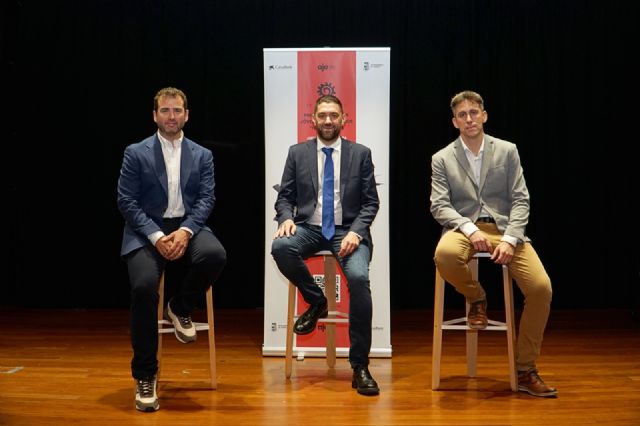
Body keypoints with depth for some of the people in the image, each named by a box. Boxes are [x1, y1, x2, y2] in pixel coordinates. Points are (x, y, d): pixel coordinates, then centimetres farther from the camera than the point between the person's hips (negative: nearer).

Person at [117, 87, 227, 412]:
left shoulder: (202, 155, 11)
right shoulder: (135, 153, 4)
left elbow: (206, 199, 2)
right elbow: (126, 201, -2)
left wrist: (185, 232, -17)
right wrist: (156, 236, -16)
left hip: (187, 227, 2)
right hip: (146, 231, -2)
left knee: (215, 254, -32)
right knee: (144, 287, -29)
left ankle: (180, 307, 1)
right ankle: (145, 375, -12)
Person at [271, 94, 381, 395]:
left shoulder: (361, 154, 6)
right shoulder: (298, 153, 9)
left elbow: (370, 202, 3)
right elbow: (285, 197, 9)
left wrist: (355, 232, -14)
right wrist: (286, 218, -14)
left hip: (348, 230, -1)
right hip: (309, 228, 2)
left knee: (359, 278, -30)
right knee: (280, 247, -32)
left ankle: (359, 365, -16)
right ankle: (316, 302, -3)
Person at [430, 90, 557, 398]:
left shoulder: (507, 151, 8)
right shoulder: (442, 159, 7)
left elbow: (520, 200, 3)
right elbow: (439, 205, -1)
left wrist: (510, 240, -13)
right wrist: (470, 229, -19)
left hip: (503, 226, 1)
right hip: (463, 227, -1)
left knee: (541, 287, -21)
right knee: (444, 255, -39)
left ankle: (524, 371, -3)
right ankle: (476, 298, -2)